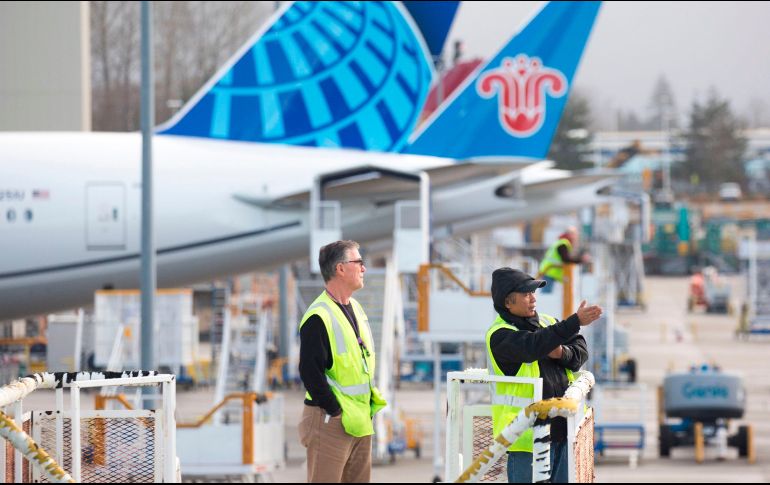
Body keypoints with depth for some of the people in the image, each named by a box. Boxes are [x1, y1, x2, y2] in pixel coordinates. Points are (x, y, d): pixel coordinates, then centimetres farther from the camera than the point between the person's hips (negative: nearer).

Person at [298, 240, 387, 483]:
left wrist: (373, 397, 12)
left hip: (360, 420, 9)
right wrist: (340, 413, -18)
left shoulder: (355, 308, 14)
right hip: (329, 421, -9)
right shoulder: (318, 317, -16)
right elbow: (310, 372, -20)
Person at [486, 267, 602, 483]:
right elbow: (532, 346, -28)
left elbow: (581, 350, 9)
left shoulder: (546, 322, 14)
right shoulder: (499, 336, -10)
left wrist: (563, 353, -15)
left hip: (563, 425, 7)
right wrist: (575, 322, -33)